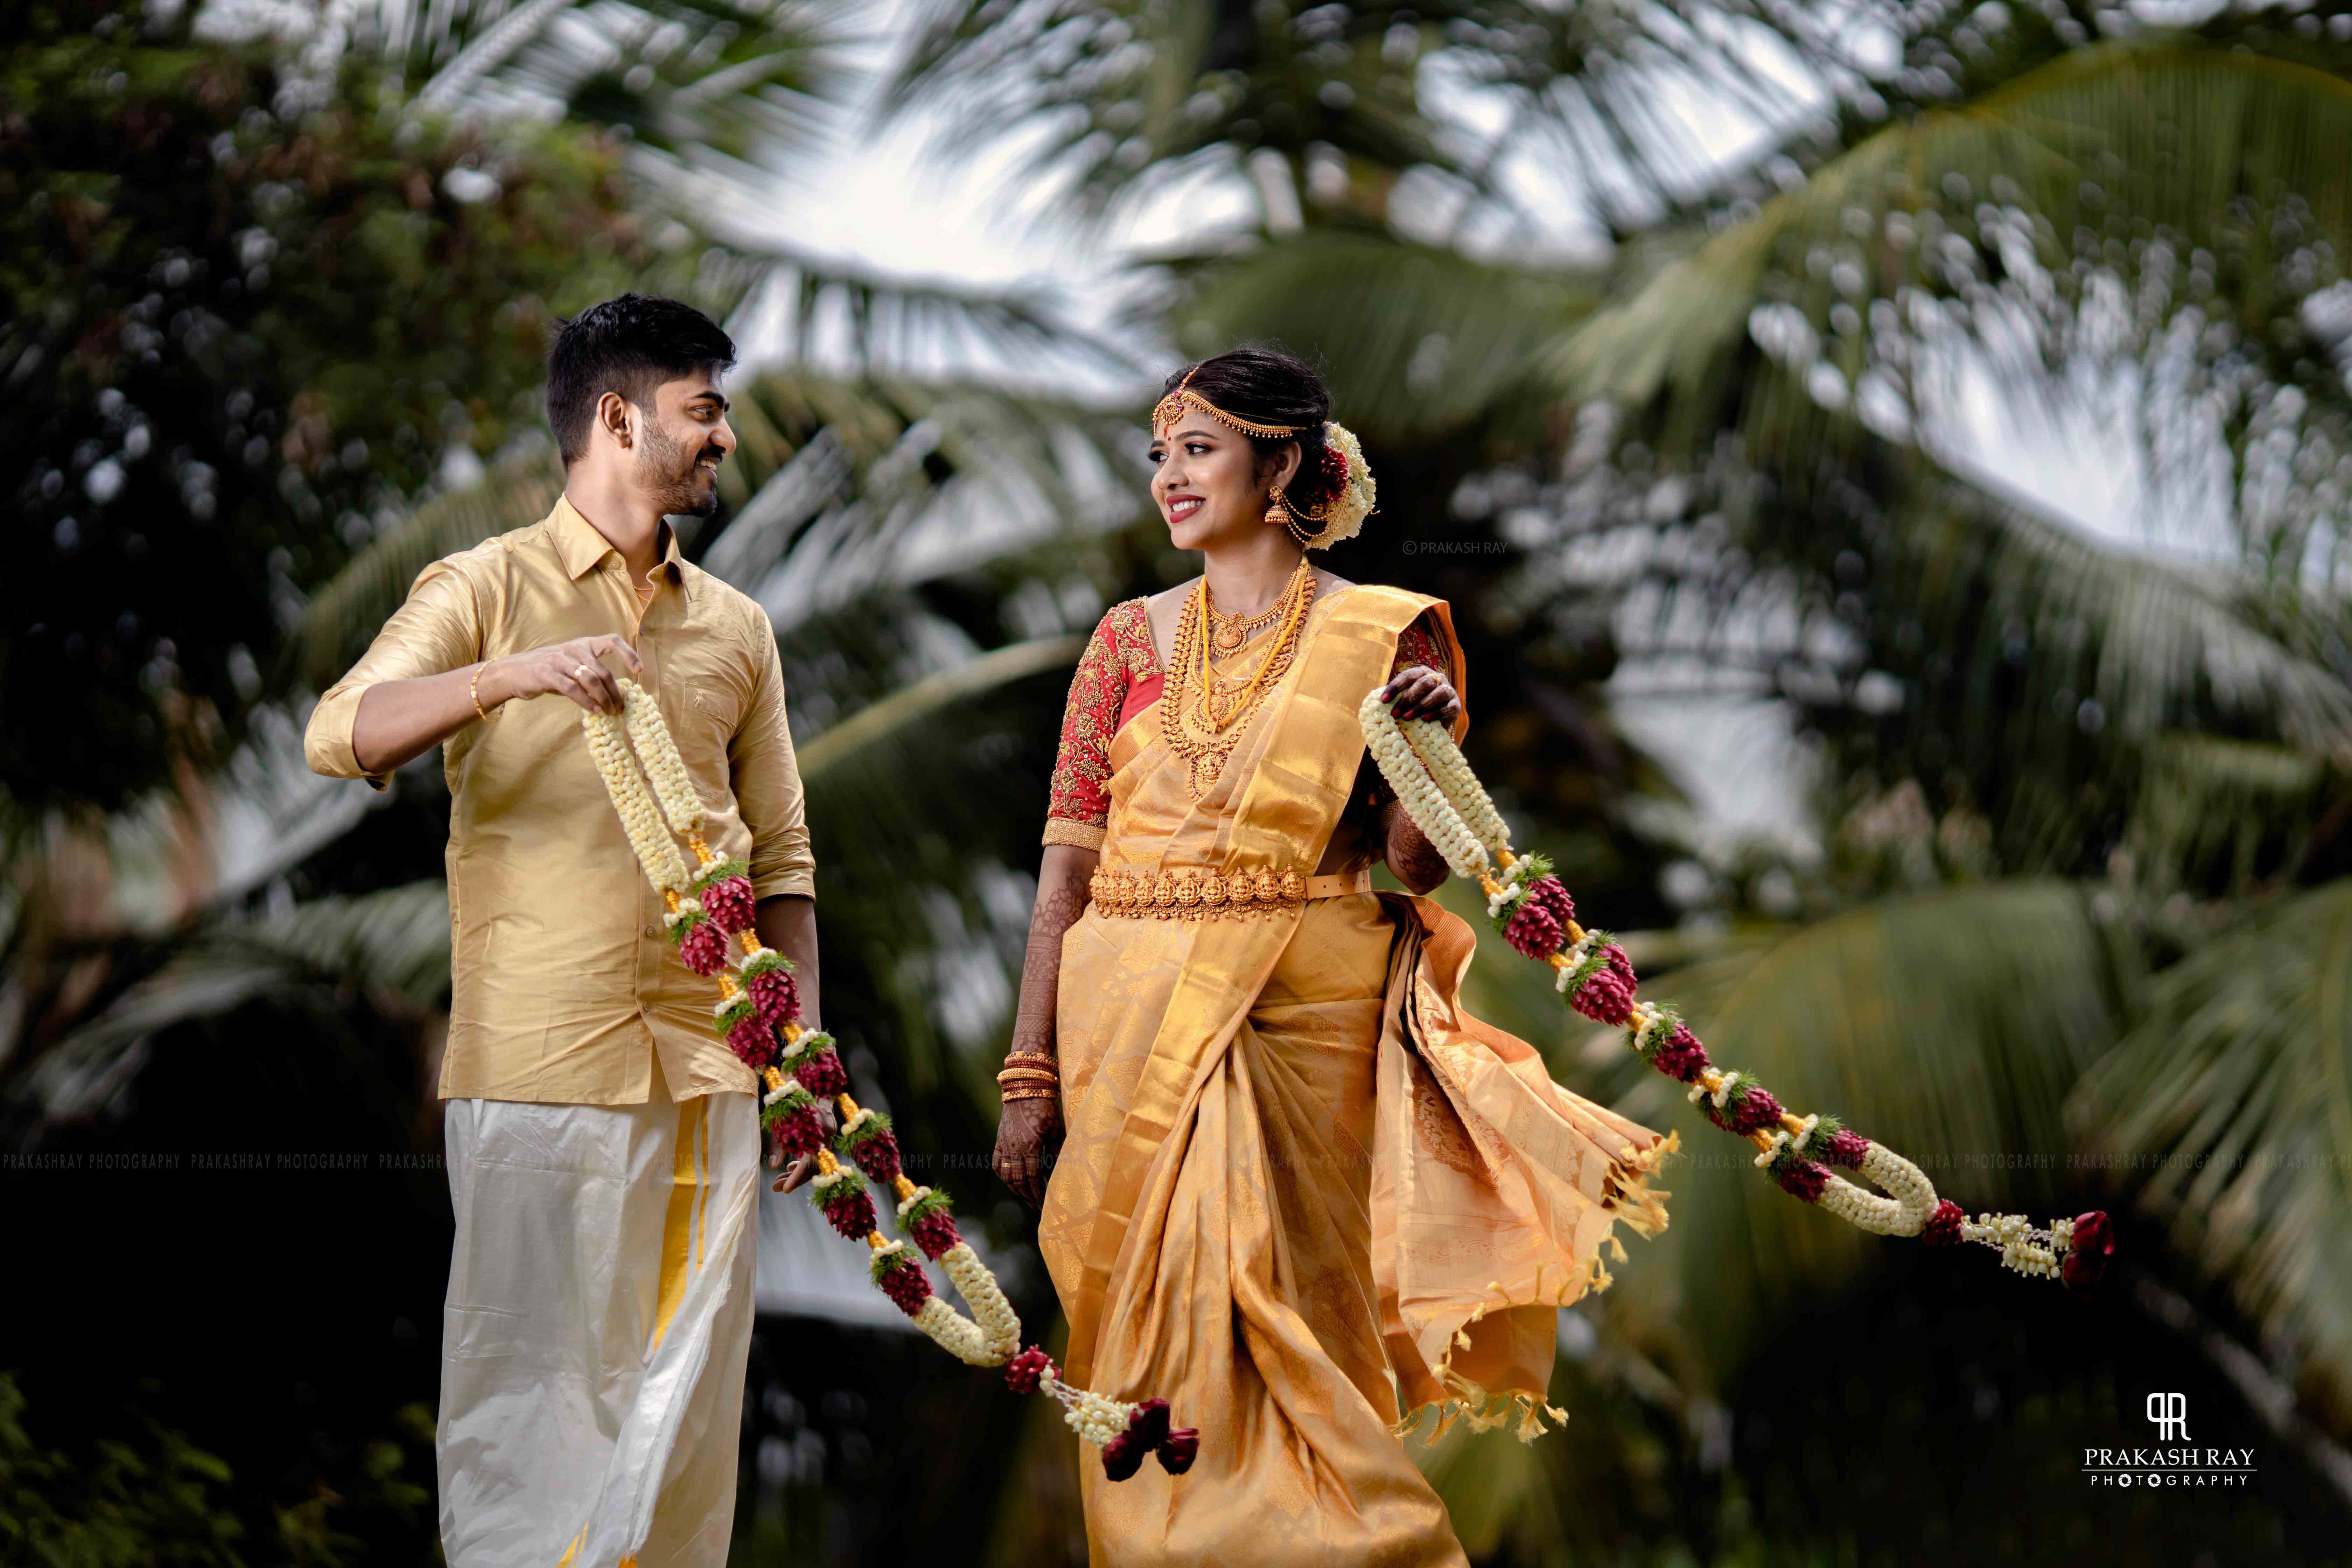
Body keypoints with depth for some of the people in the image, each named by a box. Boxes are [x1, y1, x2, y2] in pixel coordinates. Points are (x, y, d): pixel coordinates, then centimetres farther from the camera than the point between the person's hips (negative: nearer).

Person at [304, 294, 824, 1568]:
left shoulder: (736, 628, 16)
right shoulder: (489, 590, 1)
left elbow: (779, 859, 18)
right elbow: (341, 736, -15)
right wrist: (511, 674, -30)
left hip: (705, 1073, 4)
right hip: (535, 1070, -4)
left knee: (681, 1389, 5)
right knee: (527, 1379, -3)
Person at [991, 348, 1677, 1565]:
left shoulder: (1380, 638, 3)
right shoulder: (1132, 639, 9)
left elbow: (1413, 863, 0)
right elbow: (1068, 865, 6)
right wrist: (1031, 1076, 0)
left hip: (1300, 1018, -2)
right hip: (1130, 1031, 2)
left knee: (1296, 1338, -4)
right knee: (1152, 1351, 2)